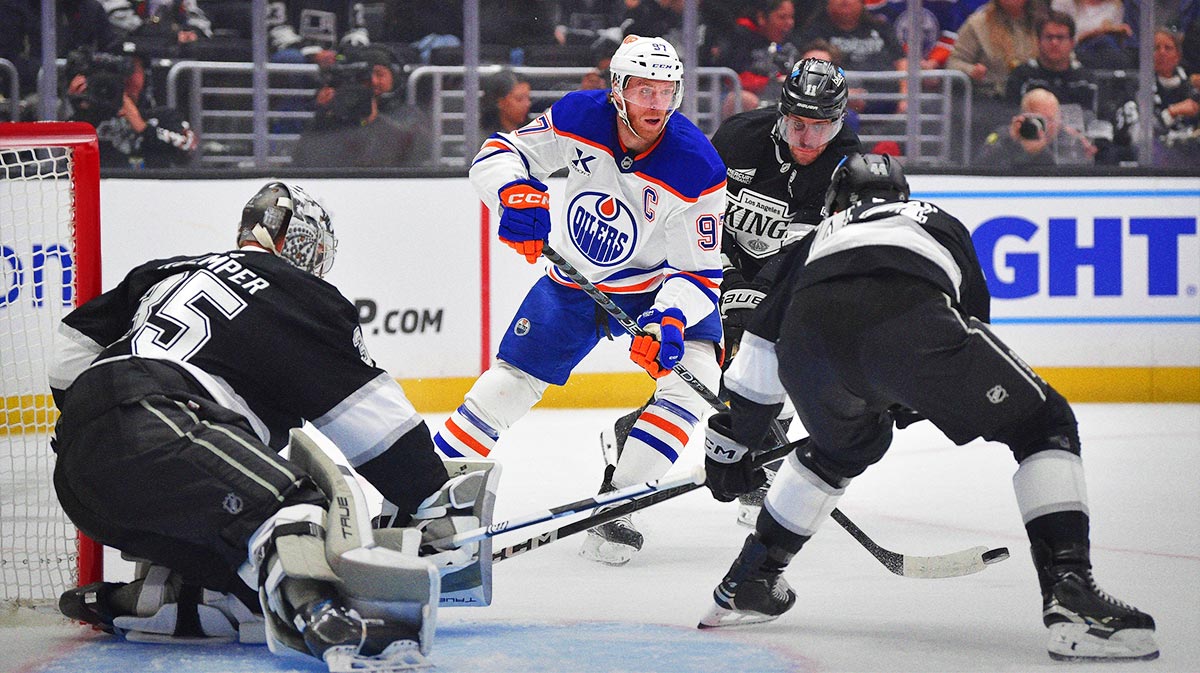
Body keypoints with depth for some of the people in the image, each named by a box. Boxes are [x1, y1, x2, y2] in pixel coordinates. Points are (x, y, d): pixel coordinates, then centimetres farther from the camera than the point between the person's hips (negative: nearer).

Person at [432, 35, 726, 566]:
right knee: (511, 381, 1)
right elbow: (497, 154, -12)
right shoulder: (578, 118, -20)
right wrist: (517, 195, -34)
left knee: (693, 376, -24)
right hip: (574, 279, 2)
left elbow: (700, 273, -23)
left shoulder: (697, 168, -27)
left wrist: (668, 320, -40)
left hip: (658, 285, -2)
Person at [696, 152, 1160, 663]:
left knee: (845, 444, 36)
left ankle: (746, 584, 41)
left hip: (809, 336, 3)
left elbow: (761, 348, 42)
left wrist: (730, 443, 49)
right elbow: (973, 315, 45)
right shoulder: (941, 222, 42)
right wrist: (911, 403, 59)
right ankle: (1070, 597, -8)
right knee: (1044, 426, 11)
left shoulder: (821, 237, 43)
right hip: (907, 312, -3)